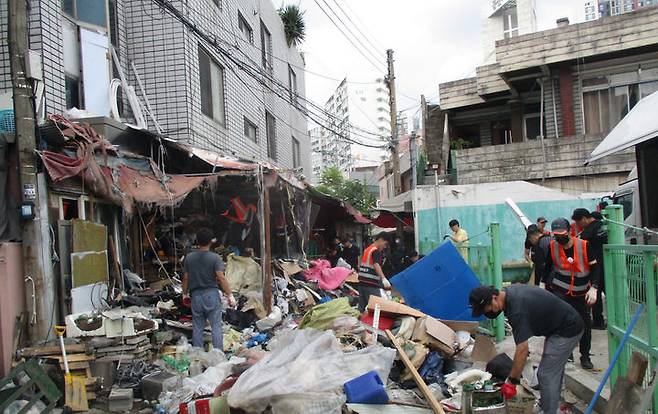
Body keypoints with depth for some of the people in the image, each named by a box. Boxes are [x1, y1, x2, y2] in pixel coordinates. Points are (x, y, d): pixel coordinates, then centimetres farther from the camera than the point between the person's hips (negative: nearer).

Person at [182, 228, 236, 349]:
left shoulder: (189, 257, 2)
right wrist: (230, 295, -11)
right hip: (212, 294, -3)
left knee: (197, 327, 10)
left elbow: (185, 278, 6)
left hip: (196, 295, 3)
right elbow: (221, 278, -14)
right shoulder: (215, 257, -9)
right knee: (216, 325, 0)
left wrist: (185, 294, 20)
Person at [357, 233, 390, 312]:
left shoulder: (366, 249, 17)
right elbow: (376, 265, -27)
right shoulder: (376, 251, -10)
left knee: (362, 307, 10)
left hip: (362, 282, 9)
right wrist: (383, 278, -39)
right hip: (371, 284, -9)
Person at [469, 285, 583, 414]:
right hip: (566, 325, 10)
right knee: (554, 371, 21)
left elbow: (522, 350, -27)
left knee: (546, 374, -6)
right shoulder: (509, 291, -1)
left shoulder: (517, 309, -29)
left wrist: (511, 382, -20)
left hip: (567, 330, -10)